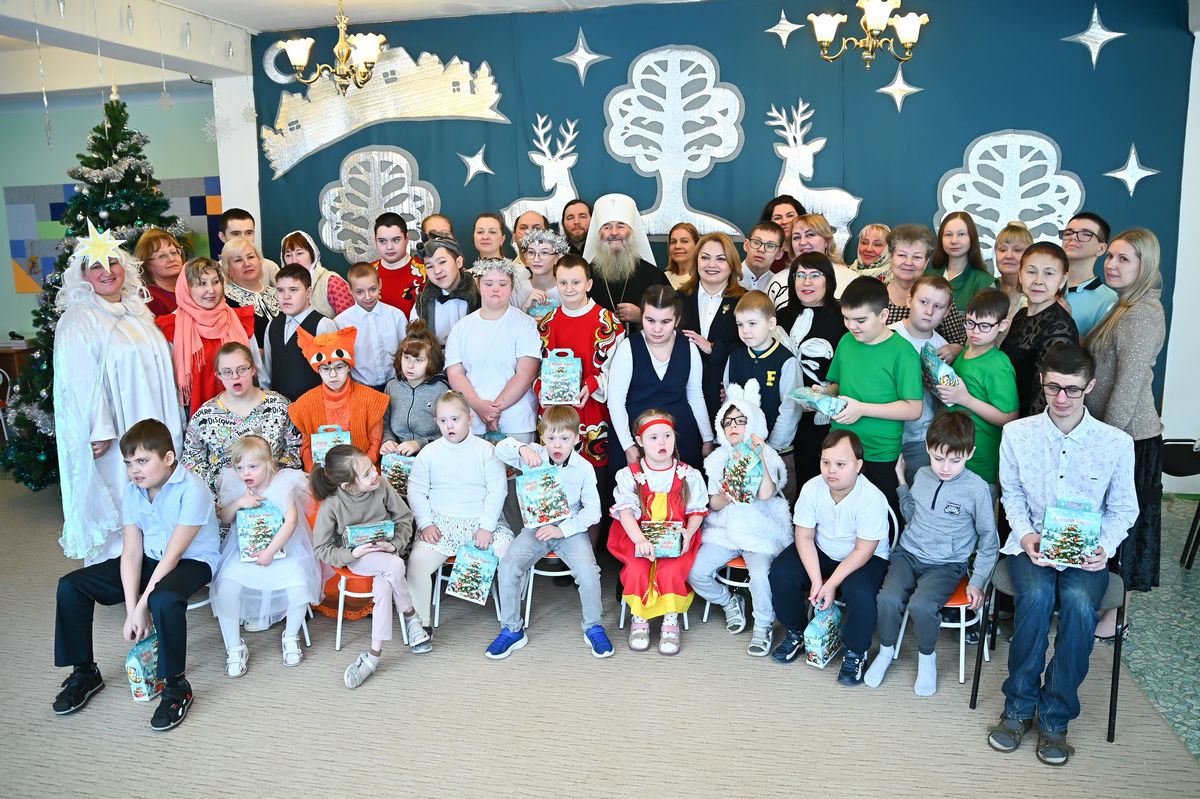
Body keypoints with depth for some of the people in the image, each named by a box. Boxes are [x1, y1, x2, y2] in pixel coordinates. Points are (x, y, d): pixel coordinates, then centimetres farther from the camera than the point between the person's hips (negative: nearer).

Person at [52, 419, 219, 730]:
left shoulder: (192, 490, -23)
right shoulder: (132, 490, -3)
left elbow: (172, 555, -23)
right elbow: (131, 553, -8)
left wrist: (141, 607, -24)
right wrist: (131, 611, -17)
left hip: (192, 561, -7)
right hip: (149, 560, 7)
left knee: (164, 599, -39)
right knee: (70, 587, -5)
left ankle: (176, 687, -18)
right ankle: (84, 672, 13)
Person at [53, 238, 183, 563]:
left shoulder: (138, 310, 12)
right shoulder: (79, 320, -10)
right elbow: (81, 380, -16)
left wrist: (173, 421, 18)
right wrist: (99, 431, -21)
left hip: (154, 427, 7)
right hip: (115, 435, -7)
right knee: (117, 506, 0)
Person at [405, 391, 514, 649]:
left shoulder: (485, 450, -1)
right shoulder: (429, 452, 4)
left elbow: (497, 489, -4)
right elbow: (416, 491, 6)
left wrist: (487, 526, -12)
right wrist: (425, 523, -7)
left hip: (483, 520, -1)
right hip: (441, 521, 1)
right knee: (417, 561, -23)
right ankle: (421, 625, -4)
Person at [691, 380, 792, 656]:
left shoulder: (767, 456, 1)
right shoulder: (718, 458, 11)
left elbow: (766, 494, -16)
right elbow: (713, 503, 9)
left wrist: (759, 458, -21)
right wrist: (729, 496, -13)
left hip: (761, 532, -4)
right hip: (725, 529, 4)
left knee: (761, 573, -31)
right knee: (696, 573, -16)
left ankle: (763, 627, -4)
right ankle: (730, 602, 15)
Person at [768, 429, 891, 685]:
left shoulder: (872, 498, -28)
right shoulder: (811, 489, -16)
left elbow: (862, 551, -23)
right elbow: (804, 536, -10)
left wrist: (831, 584, -26)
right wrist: (816, 580, -19)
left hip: (866, 558, -4)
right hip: (821, 552, 4)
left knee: (859, 594, -33)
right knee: (780, 573, -17)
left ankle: (856, 652, -2)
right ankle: (795, 633, 9)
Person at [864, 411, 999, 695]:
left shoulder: (977, 488, -9)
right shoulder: (922, 475, 4)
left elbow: (989, 540, 1)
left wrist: (977, 582, -4)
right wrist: (901, 479, 13)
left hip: (946, 564, -3)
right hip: (908, 554, 3)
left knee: (921, 605, -31)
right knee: (888, 599, -25)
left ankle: (927, 656, 0)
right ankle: (886, 650, 4)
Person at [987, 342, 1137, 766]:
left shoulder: (1117, 443, -5)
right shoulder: (1017, 433, -4)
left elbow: (1122, 509, 6)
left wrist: (1106, 547, -12)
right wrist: (1026, 534, -9)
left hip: (1086, 551, 0)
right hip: (1032, 544, 0)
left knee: (1079, 603, -32)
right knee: (1036, 595, -32)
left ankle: (1054, 718, -14)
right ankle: (1018, 707, -13)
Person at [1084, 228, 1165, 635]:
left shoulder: (1142, 314, -19)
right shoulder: (1125, 307, 12)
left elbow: (1129, 385, -21)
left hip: (1127, 437, -9)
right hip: (1114, 432, 9)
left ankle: (1114, 617, 16)